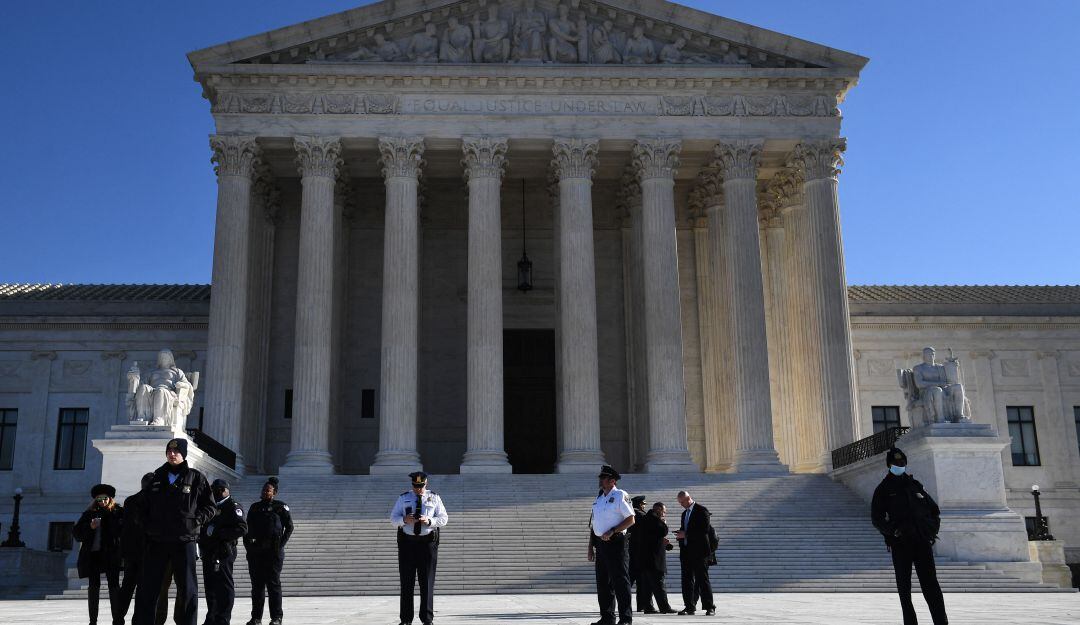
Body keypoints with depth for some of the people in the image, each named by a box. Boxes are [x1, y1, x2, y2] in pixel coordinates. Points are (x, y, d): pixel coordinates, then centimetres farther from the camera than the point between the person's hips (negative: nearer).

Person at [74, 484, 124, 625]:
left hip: (111, 552, -2)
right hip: (92, 553, 3)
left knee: (113, 584, -7)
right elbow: (76, 533, 7)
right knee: (94, 585, 3)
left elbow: (122, 530, -4)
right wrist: (90, 527, -10)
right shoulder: (89, 513, 12)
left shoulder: (118, 512, 5)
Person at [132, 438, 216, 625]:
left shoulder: (196, 478, 2)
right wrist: (148, 524, 6)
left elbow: (210, 507, 3)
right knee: (147, 588, 4)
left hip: (184, 541, -3)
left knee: (187, 588, 2)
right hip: (156, 541, 3)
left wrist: (194, 522, -9)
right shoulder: (158, 477, 12)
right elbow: (145, 506, 21)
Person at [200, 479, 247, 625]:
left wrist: (218, 533, -19)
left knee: (224, 585, -7)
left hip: (223, 552, -8)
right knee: (210, 586, 12)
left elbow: (242, 528, -16)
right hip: (208, 553, 8)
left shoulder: (233, 506, -4)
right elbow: (205, 527, 28)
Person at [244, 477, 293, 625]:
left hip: (273, 552, -4)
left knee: (273, 584, -3)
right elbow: (248, 528, 18)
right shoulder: (254, 507, 14)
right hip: (255, 552, 4)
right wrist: (247, 544, 6)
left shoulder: (280, 507, 2)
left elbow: (289, 527, 1)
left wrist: (280, 545, -7)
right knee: (257, 585, 6)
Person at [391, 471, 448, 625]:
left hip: (428, 542, 0)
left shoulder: (434, 498, 7)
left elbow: (443, 518, 2)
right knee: (406, 582, 1)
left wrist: (429, 521, -17)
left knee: (427, 582, 0)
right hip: (407, 542, 1)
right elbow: (393, 518, 5)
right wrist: (404, 520, -17)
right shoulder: (403, 498, 8)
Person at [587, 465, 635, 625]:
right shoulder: (598, 499, 16)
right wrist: (590, 547, 16)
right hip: (600, 544, 8)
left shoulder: (621, 496, -6)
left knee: (620, 581, -6)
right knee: (603, 582, 10)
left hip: (616, 542, -8)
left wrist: (611, 532, -18)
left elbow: (631, 520, -12)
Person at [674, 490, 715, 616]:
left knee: (702, 579, -6)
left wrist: (686, 534, -15)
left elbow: (705, 529, -15)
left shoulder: (702, 510, -6)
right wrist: (681, 534, 2)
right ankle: (689, 607, 10)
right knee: (687, 580, 5)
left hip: (699, 551, -8)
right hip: (686, 551, 8)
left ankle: (710, 607, -1)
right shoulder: (685, 513, 20)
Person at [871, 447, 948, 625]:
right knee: (904, 587, 2)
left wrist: (933, 528, 6)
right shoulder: (883, 490, 7)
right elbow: (876, 517, 1)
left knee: (931, 584, -5)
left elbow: (934, 509, 21)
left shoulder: (915, 485, 16)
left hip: (922, 542, 2)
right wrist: (893, 531, -14)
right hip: (900, 544, -1)